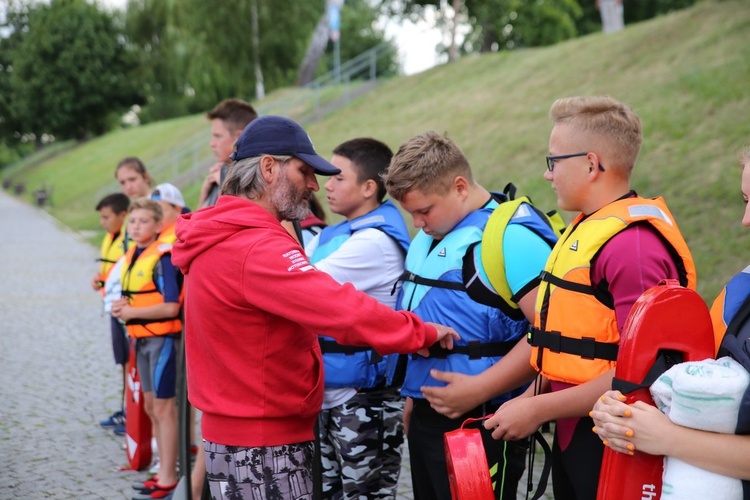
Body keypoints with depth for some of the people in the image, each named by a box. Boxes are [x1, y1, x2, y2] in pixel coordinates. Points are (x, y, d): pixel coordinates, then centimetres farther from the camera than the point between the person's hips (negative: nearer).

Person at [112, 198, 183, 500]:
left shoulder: (162, 257, -16)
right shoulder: (131, 256, 10)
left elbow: (171, 306, -22)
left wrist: (131, 312, -15)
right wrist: (122, 307, -1)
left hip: (161, 337, -9)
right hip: (141, 338, 9)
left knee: (164, 407, -2)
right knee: (150, 406, 15)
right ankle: (164, 470, 27)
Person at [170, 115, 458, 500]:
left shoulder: (215, 237, 10)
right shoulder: (258, 248, -23)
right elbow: (342, 309, -29)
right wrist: (423, 333, -19)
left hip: (232, 428, 10)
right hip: (264, 443, -10)